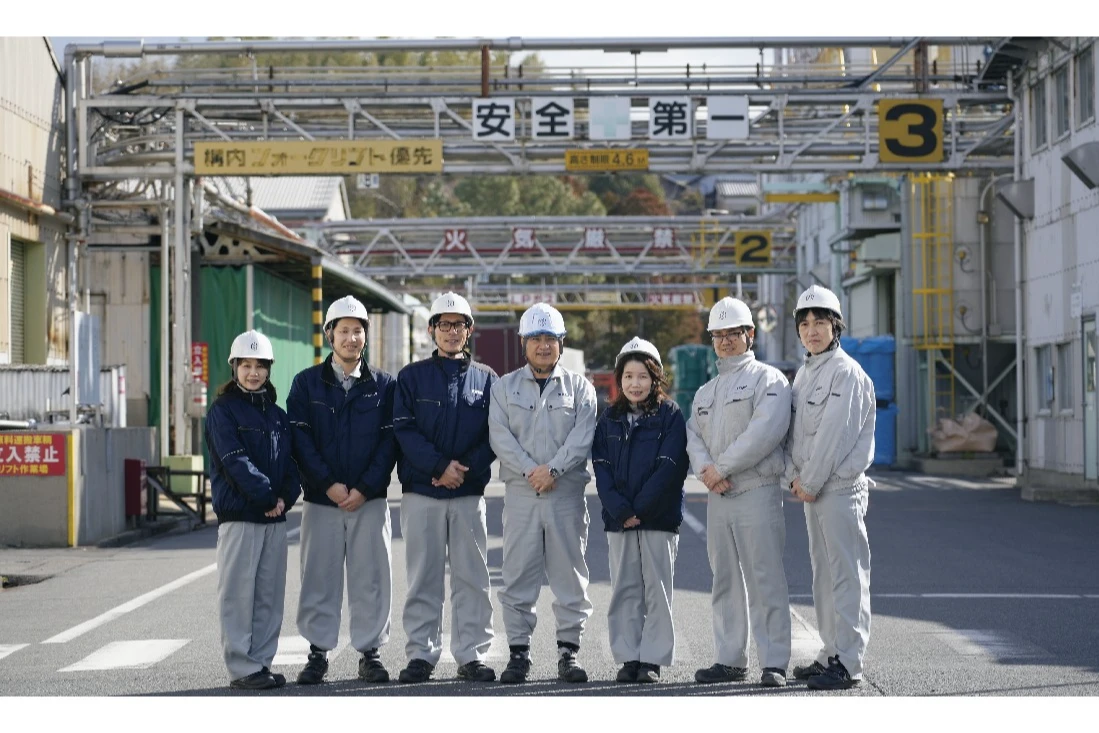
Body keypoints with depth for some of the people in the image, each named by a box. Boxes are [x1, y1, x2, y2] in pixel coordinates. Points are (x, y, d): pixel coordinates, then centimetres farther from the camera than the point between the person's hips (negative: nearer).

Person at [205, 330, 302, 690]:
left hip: (275, 516, 6)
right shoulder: (222, 411, -1)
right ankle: (241, 668, -1)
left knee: (270, 595, 7)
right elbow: (234, 460, -12)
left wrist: (286, 496, -6)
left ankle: (262, 662, 13)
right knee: (239, 593, -4)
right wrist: (267, 496, -16)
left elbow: (291, 461, 12)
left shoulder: (277, 415, 16)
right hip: (238, 515, -6)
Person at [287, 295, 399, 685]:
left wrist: (365, 488, -10)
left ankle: (370, 652, 11)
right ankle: (318, 653, 12)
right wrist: (328, 484, -12)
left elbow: (389, 441, 1)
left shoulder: (384, 385, 7)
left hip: (370, 500, 0)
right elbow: (300, 438, -1)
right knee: (319, 579, 3)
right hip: (320, 499, 0)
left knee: (370, 579, 2)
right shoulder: (307, 383, 6)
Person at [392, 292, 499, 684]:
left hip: (470, 494, 1)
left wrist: (464, 468, -10)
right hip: (421, 493, -1)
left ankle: (472, 655, 7)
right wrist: (440, 465, -14)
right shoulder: (412, 377, 7)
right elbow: (404, 430, -3)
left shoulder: (486, 379, 11)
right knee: (423, 578, 2)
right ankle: (421, 655, 7)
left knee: (472, 578, 1)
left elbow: (495, 436, 4)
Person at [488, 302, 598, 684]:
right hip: (520, 492, 0)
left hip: (567, 492, 0)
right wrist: (529, 470, -14)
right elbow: (499, 435, -1)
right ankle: (519, 652, 7)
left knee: (570, 573, 1)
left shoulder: (579, 387, 9)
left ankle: (569, 650, 8)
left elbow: (583, 436, -3)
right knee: (518, 574, 0)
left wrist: (553, 468, -15)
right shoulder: (505, 387, 11)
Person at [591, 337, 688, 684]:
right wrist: (620, 509, -11)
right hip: (618, 519, 3)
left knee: (656, 590, 0)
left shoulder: (670, 415, 0)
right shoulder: (610, 419, 10)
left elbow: (670, 467, -9)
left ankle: (652, 659, 5)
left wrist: (640, 508, -15)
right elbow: (601, 468, 3)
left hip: (660, 517, -3)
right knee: (624, 590, 5)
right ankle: (628, 658, 11)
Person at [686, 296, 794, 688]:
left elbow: (765, 432, -15)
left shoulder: (768, 379, -1)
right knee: (725, 580, 10)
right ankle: (730, 659, 16)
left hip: (757, 493, -7)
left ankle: (774, 663, -4)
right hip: (717, 496, 7)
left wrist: (722, 467, -14)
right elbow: (694, 436, 10)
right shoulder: (706, 392, 21)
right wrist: (705, 470, -11)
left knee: (765, 579, -7)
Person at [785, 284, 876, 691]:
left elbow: (834, 434, -16)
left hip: (840, 487, -9)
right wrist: (795, 476, 1)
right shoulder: (804, 373, 16)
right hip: (811, 489, 9)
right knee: (824, 574, 14)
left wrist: (811, 483, -14)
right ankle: (831, 653, 22)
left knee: (847, 573, -8)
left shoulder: (846, 372, -11)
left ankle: (848, 663, -7)